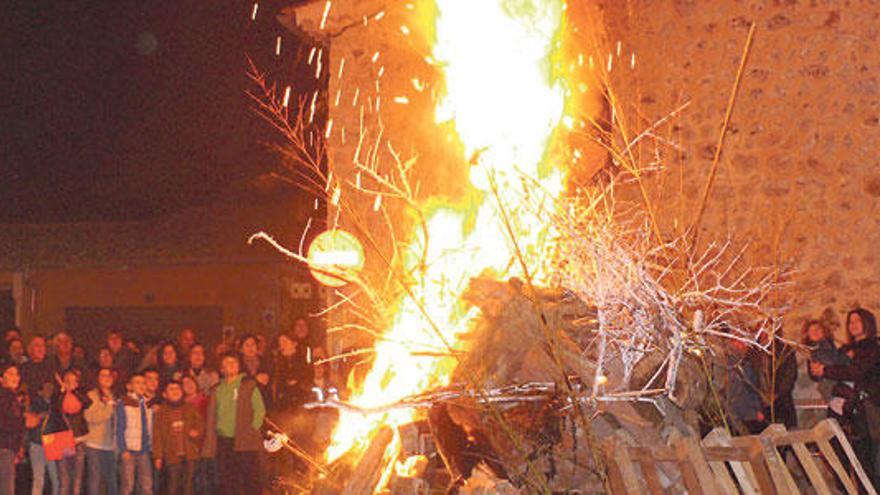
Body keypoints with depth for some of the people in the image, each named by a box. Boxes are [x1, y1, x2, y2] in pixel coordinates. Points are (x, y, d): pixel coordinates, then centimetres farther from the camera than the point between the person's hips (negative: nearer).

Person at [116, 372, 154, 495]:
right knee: (128, 485, -2)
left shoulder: (148, 404, 11)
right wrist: (123, 450, -12)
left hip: (144, 451, 4)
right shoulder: (123, 404, -3)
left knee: (147, 485, 3)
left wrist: (151, 446, 7)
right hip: (129, 450, -4)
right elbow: (119, 429, -6)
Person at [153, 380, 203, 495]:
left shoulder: (191, 408, 11)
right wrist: (158, 456, -3)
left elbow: (200, 425, 13)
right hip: (172, 456, -2)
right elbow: (158, 436, 3)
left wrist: (197, 432, -11)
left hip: (190, 455, 2)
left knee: (187, 486, 3)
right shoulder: (161, 412, 5)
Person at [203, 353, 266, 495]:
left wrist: (251, 431, -9)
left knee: (247, 480, -6)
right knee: (226, 482, 4)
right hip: (223, 441, 4)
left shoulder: (248, 386, 4)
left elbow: (260, 410, -1)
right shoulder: (217, 390, 14)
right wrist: (209, 444, 7)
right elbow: (211, 417, 14)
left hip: (244, 441, -4)